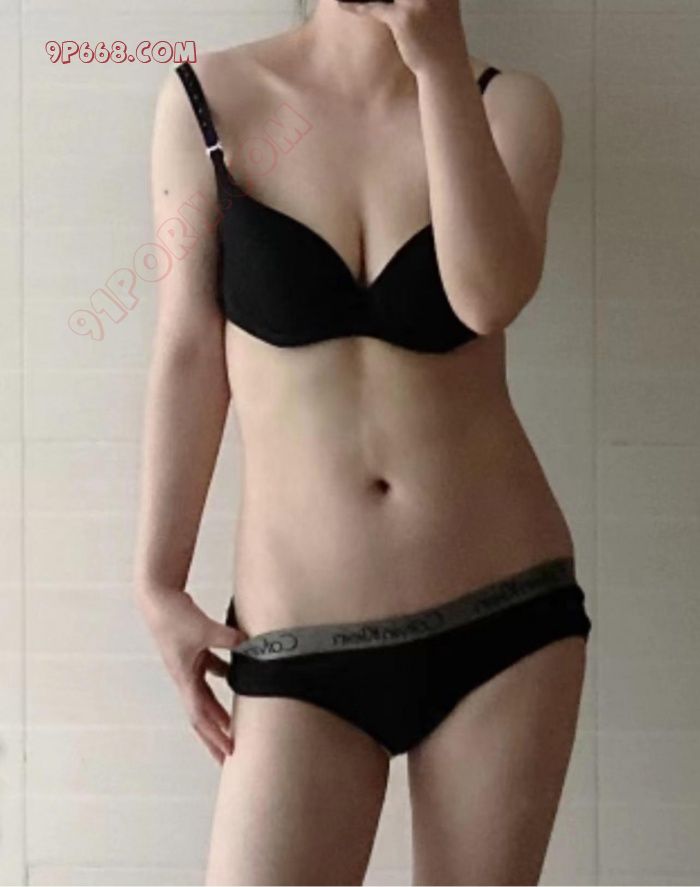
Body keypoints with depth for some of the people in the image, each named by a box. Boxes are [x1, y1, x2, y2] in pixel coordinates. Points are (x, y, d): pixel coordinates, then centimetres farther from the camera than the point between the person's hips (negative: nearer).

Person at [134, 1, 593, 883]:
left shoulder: (510, 105, 0)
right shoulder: (206, 101, -1)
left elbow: (489, 297, -19)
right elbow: (188, 353, 1)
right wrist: (158, 583, 2)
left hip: (503, 610, 1)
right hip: (303, 641, -1)